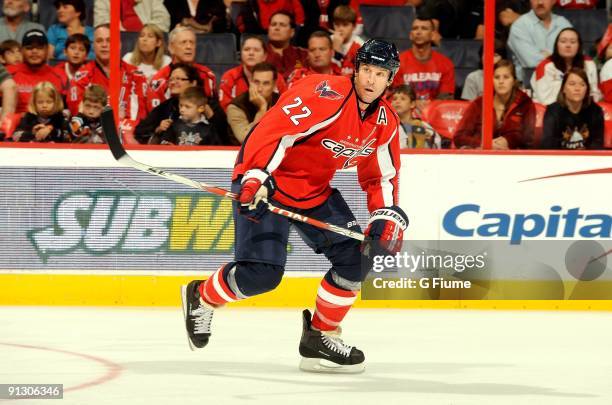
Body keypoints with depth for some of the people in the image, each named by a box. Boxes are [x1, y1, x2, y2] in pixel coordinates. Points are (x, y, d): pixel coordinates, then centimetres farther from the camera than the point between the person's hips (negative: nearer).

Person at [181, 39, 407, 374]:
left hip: (315, 191, 8)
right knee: (262, 273, -17)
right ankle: (201, 297, 12)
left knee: (357, 257, -3)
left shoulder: (385, 123, 1)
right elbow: (272, 129, -33)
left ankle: (320, 336, 10)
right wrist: (255, 178, -43)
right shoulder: (326, 94, -24)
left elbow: (381, 177, 13)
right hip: (264, 185, -8)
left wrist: (387, 218, -3)